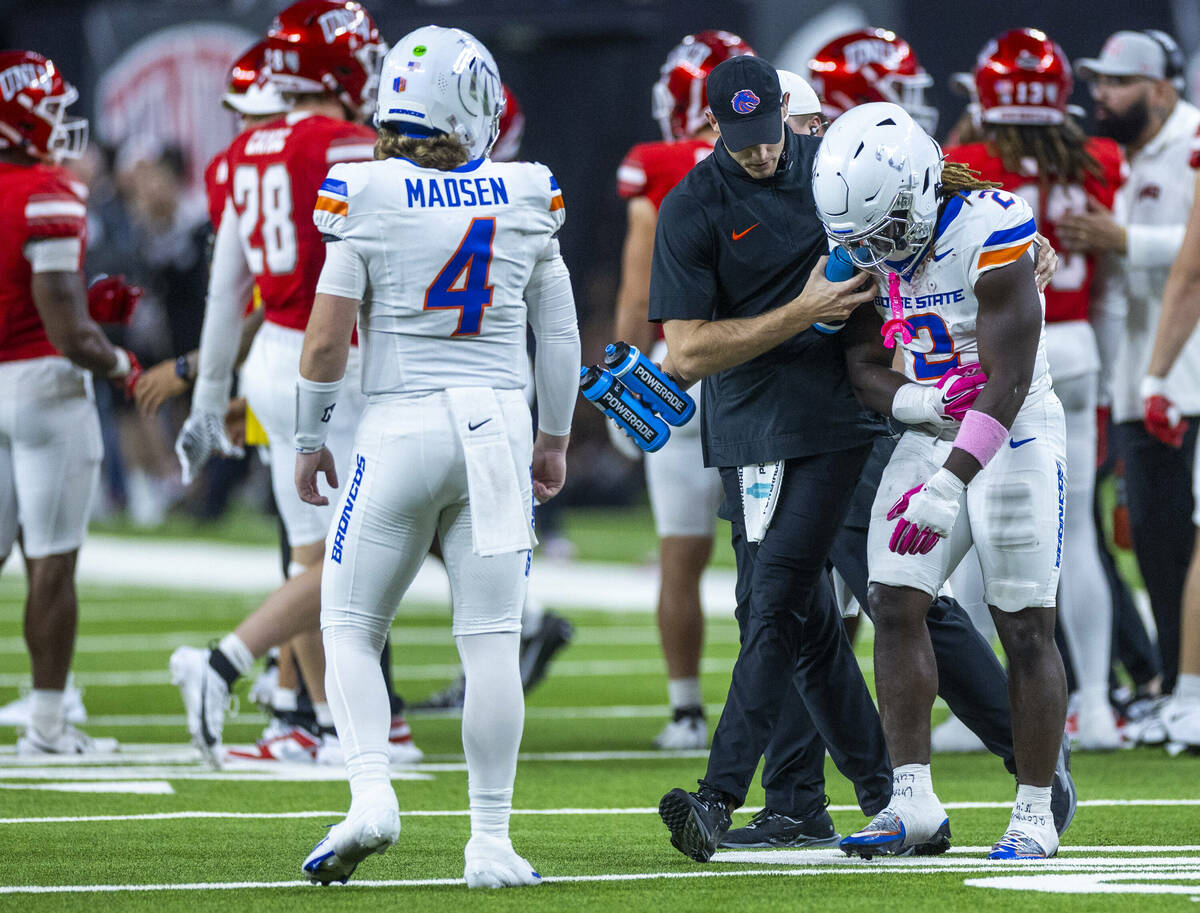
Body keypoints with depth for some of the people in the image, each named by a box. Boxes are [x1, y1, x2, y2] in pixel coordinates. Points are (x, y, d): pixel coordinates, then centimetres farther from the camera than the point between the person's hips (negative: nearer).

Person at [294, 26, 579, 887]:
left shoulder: (367, 198, -7)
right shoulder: (528, 199, 1)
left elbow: (328, 341, -6)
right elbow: (560, 336, 10)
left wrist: (310, 440, 8)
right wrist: (555, 437, 23)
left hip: (400, 428, -2)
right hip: (498, 425, 2)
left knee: (351, 629, 9)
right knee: (491, 644, 5)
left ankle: (371, 790, -12)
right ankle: (490, 841, 5)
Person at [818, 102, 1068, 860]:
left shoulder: (990, 236, -24)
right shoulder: (867, 249, -3)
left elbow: (1007, 384, -26)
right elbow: (865, 362, 3)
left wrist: (946, 486, -30)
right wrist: (912, 401, -20)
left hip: (1014, 436, -6)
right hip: (932, 436, 6)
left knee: (1026, 628, -3)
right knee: (896, 606, -5)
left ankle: (1035, 816, 5)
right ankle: (914, 804, -3)